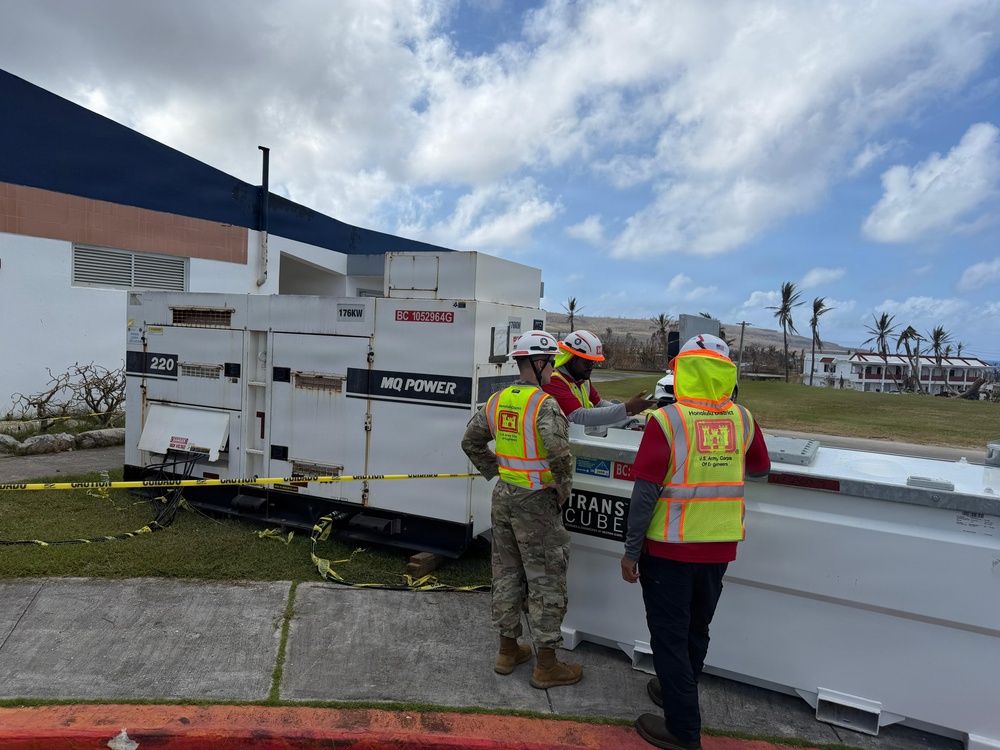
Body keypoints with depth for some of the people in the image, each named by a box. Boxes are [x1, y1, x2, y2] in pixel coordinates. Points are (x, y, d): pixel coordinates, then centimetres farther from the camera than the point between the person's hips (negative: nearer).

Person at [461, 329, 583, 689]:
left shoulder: (498, 400, 5)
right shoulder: (545, 404, -19)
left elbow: (471, 441, 13)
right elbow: (559, 452, -32)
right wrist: (563, 488, -15)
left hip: (503, 497, 8)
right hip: (536, 501, -7)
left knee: (507, 573, 18)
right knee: (546, 581, 5)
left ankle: (508, 650, 32)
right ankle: (546, 665, 16)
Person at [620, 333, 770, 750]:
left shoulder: (666, 421, -18)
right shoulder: (742, 420, -3)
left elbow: (645, 492, -18)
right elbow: (760, 469, 15)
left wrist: (631, 550, -10)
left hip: (671, 549, -5)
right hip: (719, 548, 6)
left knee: (670, 635, 9)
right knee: (696, 629, 23)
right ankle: (679, 693, 43)